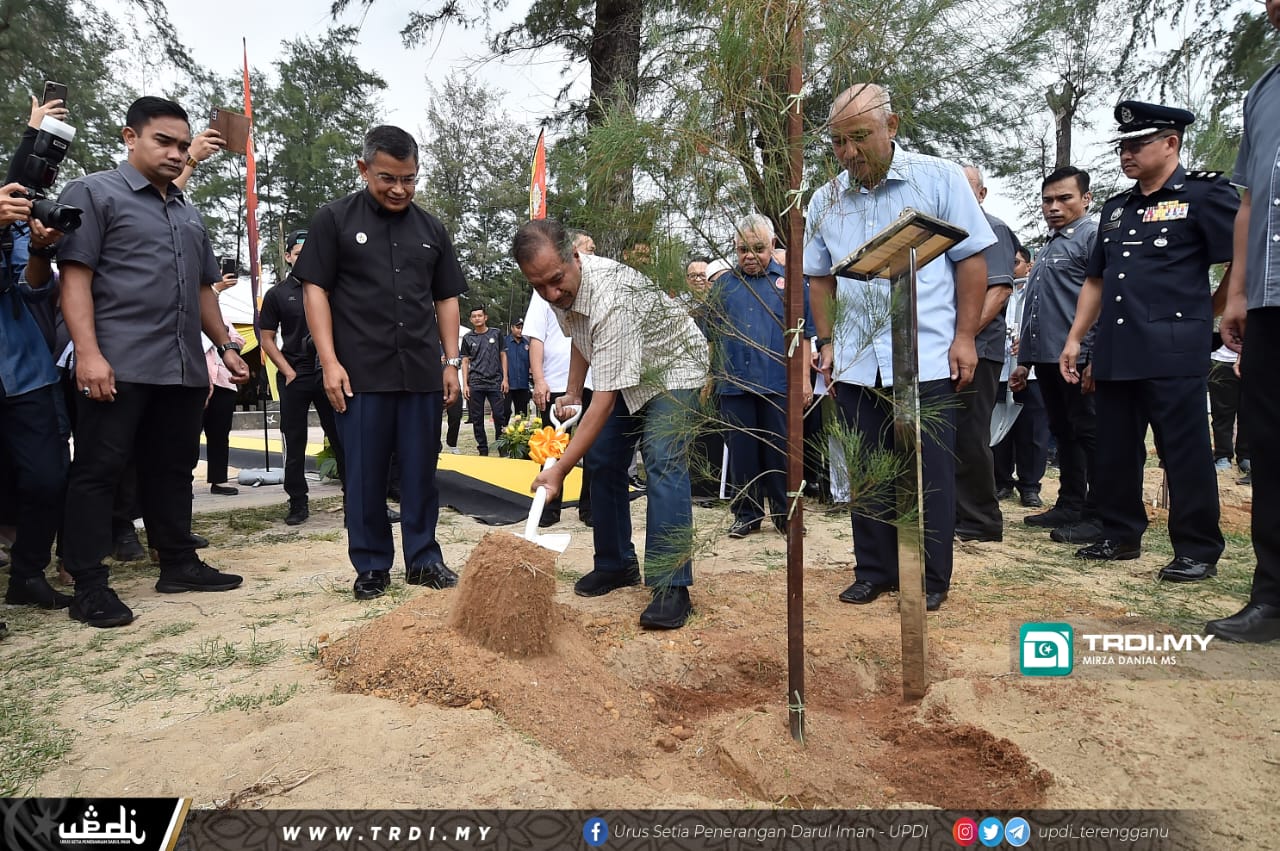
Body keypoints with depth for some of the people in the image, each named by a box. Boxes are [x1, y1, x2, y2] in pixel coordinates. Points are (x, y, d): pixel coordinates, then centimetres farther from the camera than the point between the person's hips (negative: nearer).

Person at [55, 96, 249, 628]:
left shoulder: (189, 215, 22)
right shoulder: (94, 193, 1)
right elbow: (75, 277, -8)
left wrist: (226, 346, 20)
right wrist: (88, 352, -18)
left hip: (184, 368, 7)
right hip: (119, 365, -6)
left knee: (173, 470, 12)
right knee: (97, 472, -2)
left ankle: (179, 564, 21)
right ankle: (89, 586, 3)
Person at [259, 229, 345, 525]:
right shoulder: (277, 294, 6)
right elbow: (267, 340, 6)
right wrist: (289, 373, -5)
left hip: (328, 374, 0)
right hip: (293, 377, 0)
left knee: (342, 436, 0)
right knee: (294, 443, 4)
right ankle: (298, 503, 13)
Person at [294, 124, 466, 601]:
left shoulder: (430, 228, 14)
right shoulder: (335, 220, 3)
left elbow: (446, 298, 16)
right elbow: (315, 289, 0)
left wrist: (451, 361, 9)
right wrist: (330, 362, -8)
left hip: (421, 373, 3)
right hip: (361, 373, -3)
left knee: (421, 470, 7)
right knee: (365, 474, 4)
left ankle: (423, 559, 18)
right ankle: (371, 566, 15)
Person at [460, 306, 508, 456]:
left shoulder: (496, 334, 6)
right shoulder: (468, 338, 8)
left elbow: (503, 356, 9)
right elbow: (465, 362, 9)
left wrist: (505, 378, 1)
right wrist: (465, 385, 2)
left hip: (495, 382, -1)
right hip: (475, 384, 1)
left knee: (499, 416, -4)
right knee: (477, 419, 3)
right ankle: (483, 449, 12)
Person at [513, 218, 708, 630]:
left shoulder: (611, 299, -40)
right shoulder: (559, 288, -14)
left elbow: (603, 403, -40)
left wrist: (559, 470, -39)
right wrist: (572, 392, 7)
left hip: (671, 367, -8)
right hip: (621, 371, 8)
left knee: (663, 464, -23)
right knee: (602, 461, 5)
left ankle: (672, 587, -22)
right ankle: (617, 564, 18)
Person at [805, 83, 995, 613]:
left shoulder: (939, 179, -1)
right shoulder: (825, 200, 8)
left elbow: (972, 259, -1)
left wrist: (965, 337, -7)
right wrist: (827, 340, 8)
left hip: (927, 359, -3)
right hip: (855, 365, 4)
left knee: (930, 473, 3)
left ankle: (930, 579, 17)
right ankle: (874, 570, 23)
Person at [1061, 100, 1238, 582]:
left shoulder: (1205, 194, -1)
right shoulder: (1116, 208, 18)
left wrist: (1209, 312, -5)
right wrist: (1075, 338, 14)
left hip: (1174, 353, -6)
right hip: (1115, 353, 7)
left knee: (1185, 454, -1)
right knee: (1115, 451, 11)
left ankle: (1198, 551, 9)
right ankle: (1121, 536, 24)